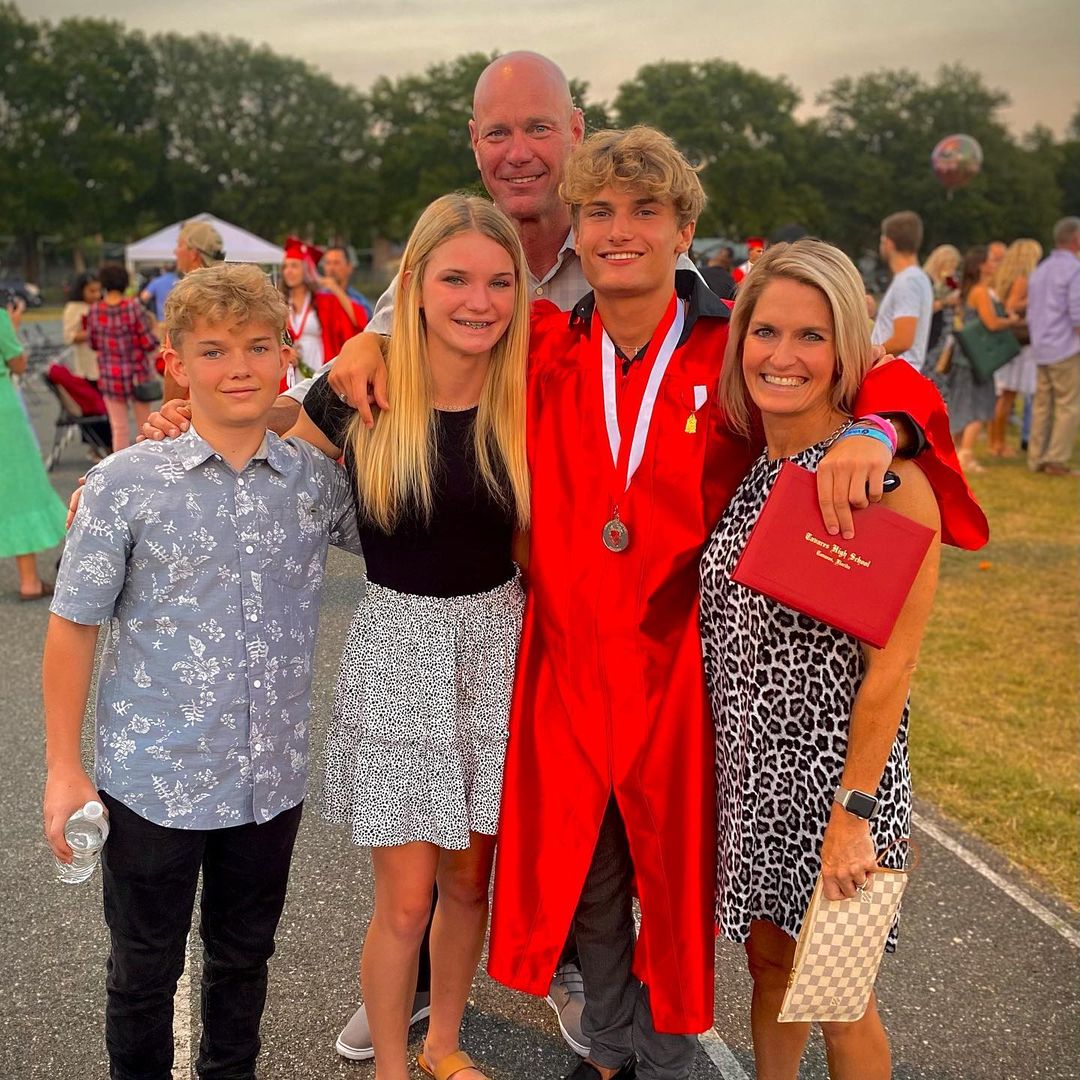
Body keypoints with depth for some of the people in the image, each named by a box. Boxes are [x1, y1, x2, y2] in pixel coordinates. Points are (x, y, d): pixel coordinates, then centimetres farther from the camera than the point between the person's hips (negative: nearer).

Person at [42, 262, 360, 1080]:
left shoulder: (319, 480, -3)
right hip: (152, 781, -2)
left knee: (244, 957, 22)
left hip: (272, 778, 3)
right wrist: (64, 767, -5)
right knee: (144, 969, 16)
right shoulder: (127, 483, -11)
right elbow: (73, 627, -5)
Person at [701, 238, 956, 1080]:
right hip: (750, 767, 6)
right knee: (769, 966, 19)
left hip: (835, 768, -6)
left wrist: (854, 812, -17)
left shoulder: (886, 475, -18)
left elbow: (892, 666, -18)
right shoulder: (747, 469, 2)